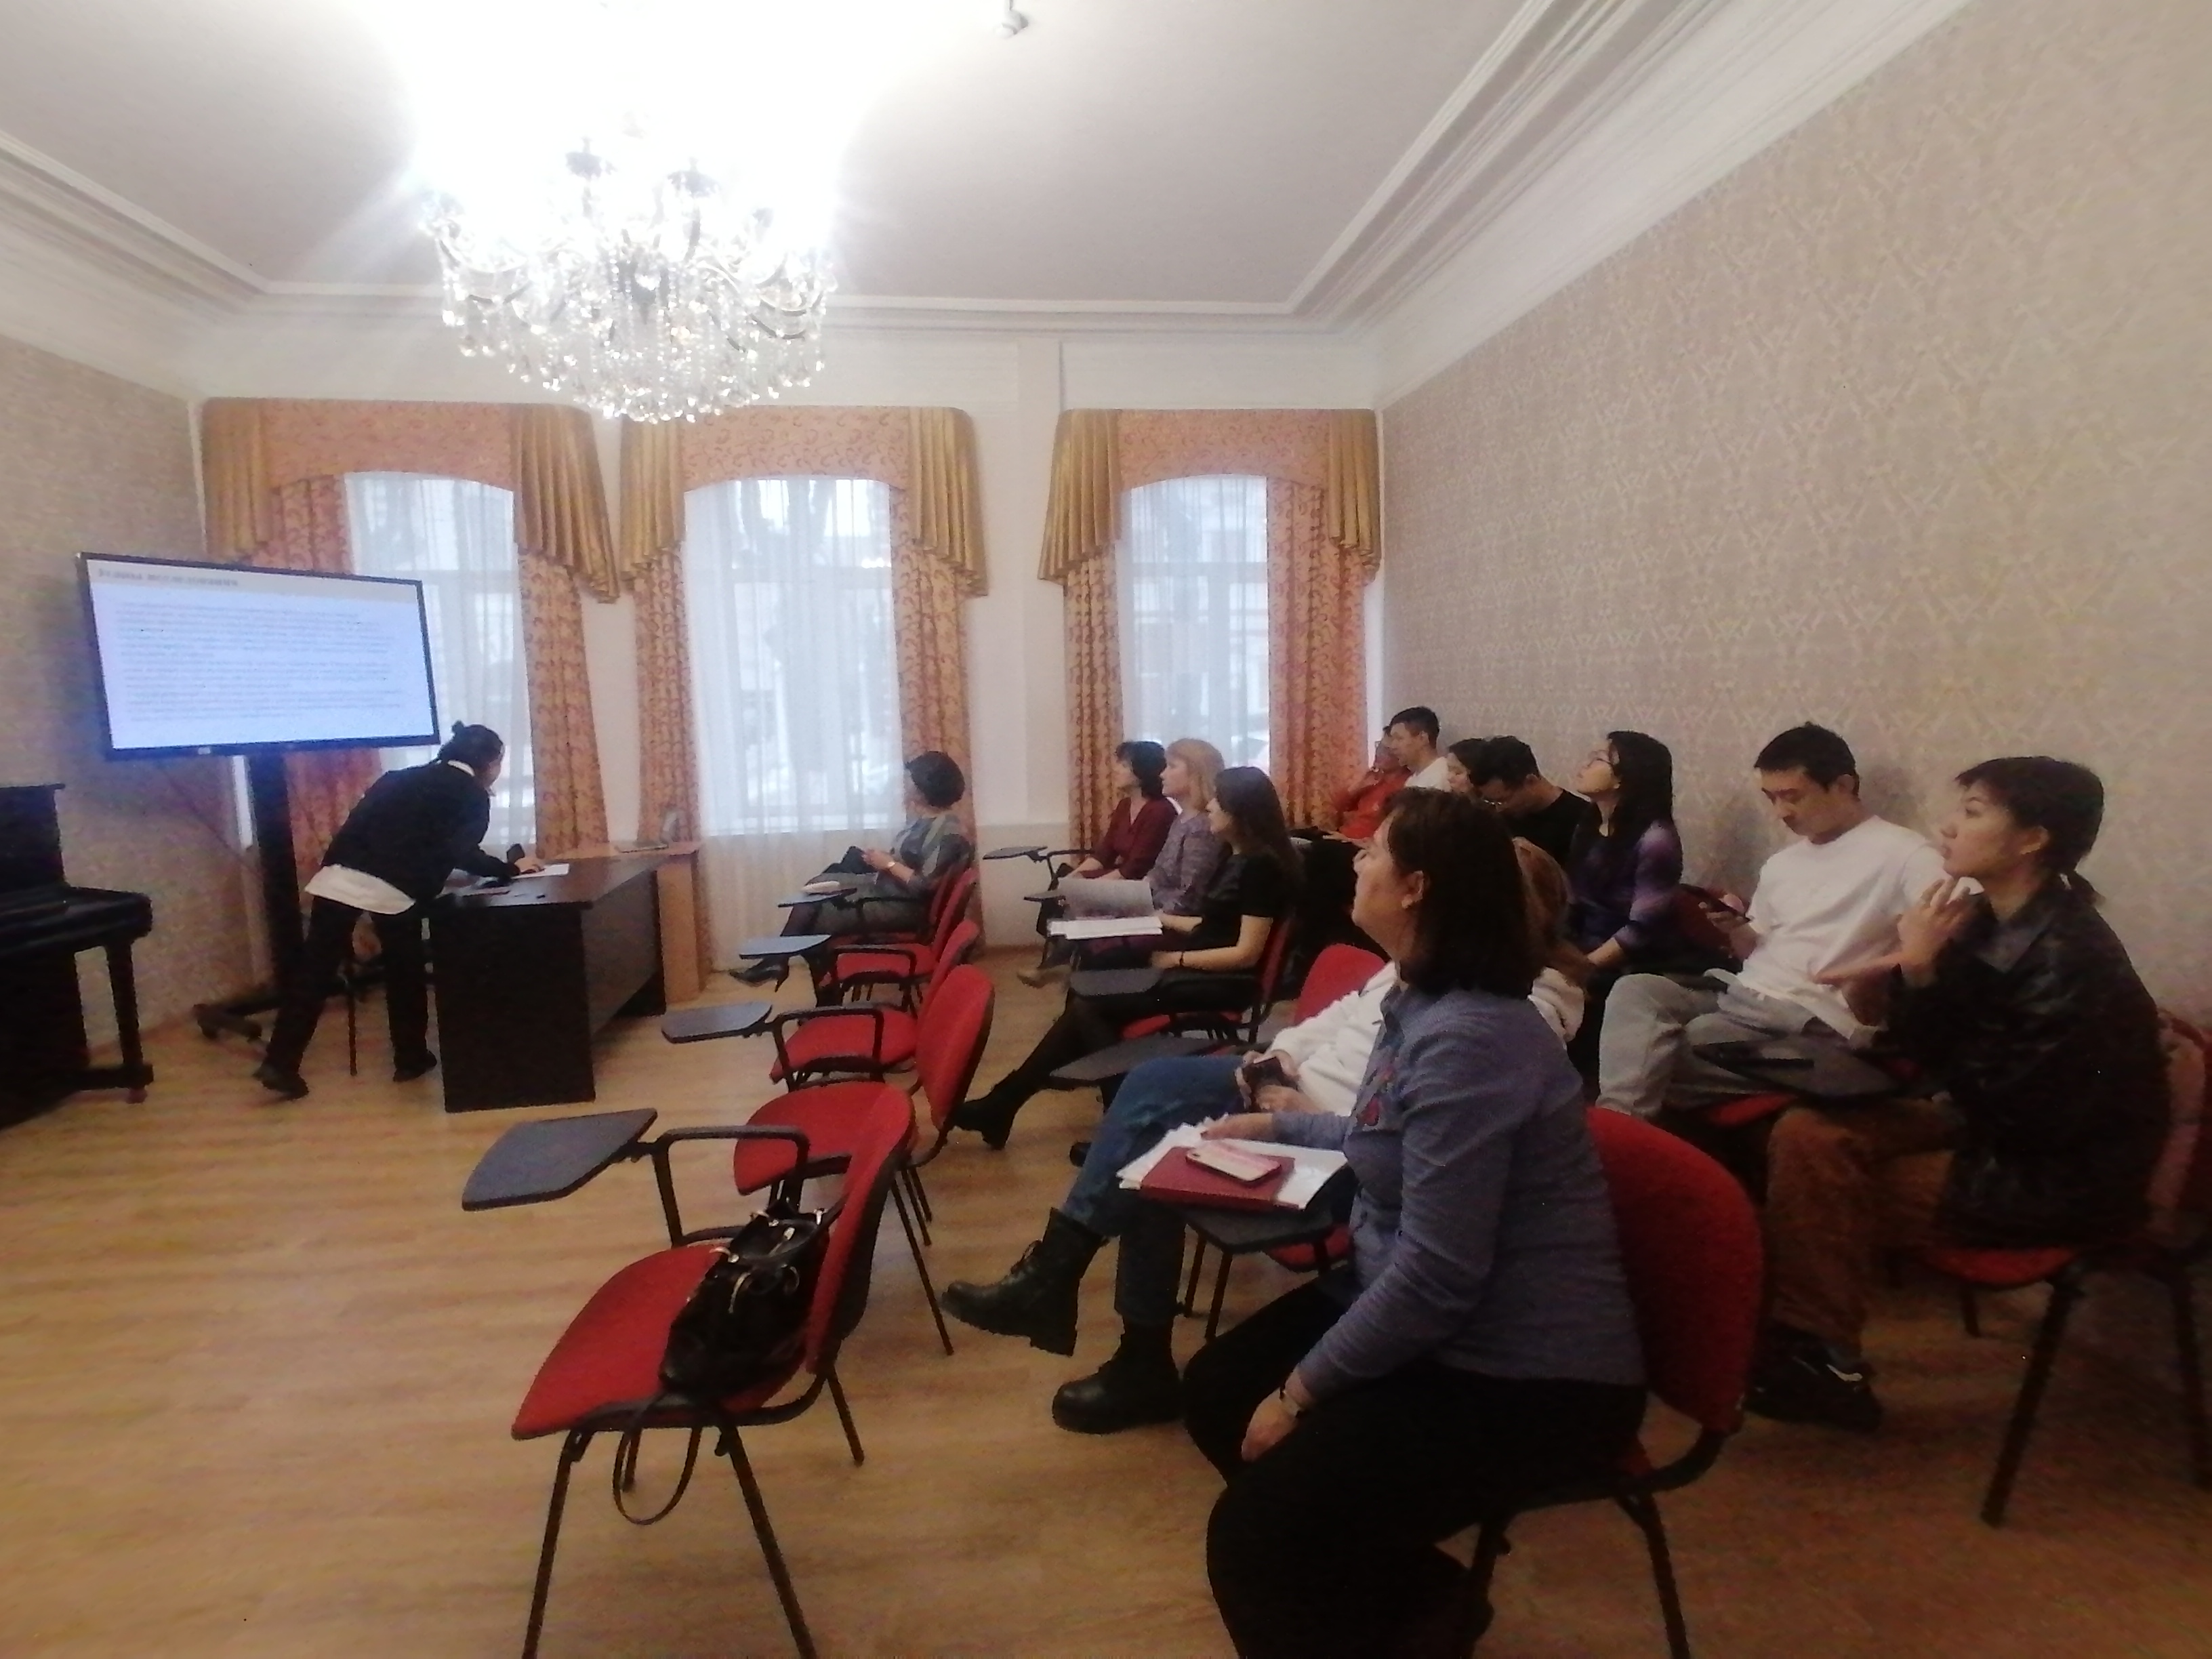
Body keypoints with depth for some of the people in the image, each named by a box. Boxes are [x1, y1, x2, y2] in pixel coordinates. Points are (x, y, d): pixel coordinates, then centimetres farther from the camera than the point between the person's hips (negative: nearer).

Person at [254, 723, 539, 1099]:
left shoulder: (403, 778, 28)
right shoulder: (473, 795, 8)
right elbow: (462, 852, -4)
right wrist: (510, 869, 9)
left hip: (340, 876, 5)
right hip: (394, 889, -5)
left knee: (316, 970, 7)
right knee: (405, 973, 13)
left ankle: (280, 1063, 5)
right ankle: (411, 1058, 23)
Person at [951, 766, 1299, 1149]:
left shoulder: (1262, 865, -16)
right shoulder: (1234, 857, 12)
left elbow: (1246, 953, -19)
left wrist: (1175, 959, -15)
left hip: (1224, 983, -8)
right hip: (1197, 968, 9)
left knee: (1089, 1006, -18)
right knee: (1087, 996, -8)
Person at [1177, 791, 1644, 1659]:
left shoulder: (1467, 1039, -28)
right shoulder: (1422, 1003, 3)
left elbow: (1436, 1275, -28)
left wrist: (1302, 1390, -17)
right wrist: (1279, 1125, 27)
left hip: (1527, 1376, -10)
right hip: (1414, 1306, 10)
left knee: (1253, 1534, -17)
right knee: (1216, 1390, 12)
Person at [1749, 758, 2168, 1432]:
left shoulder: (2072, 958, -24)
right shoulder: (1984, 920, -1)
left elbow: (2007, 1106, -25)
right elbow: (1933, 1056, 5)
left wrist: (1922, 974, -21)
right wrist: (1908, 976, -14)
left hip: (2062, 1176, -7)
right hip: (1994, 1123, 8)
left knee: (1833, 1191, -15)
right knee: (1809, 1133, -9)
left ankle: (1824, 1362, 6)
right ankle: (1806, 1343, -2)